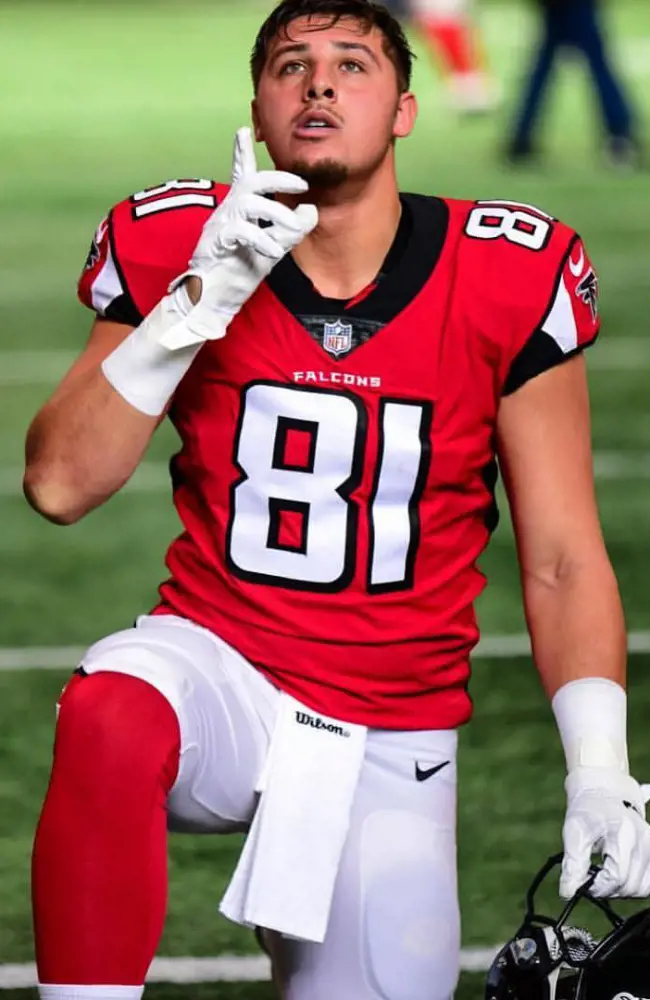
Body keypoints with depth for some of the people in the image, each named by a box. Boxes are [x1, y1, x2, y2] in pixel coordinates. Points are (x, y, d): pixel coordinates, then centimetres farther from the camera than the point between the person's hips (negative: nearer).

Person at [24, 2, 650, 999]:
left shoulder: (508, 281, -5)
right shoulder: (177, 247, -3)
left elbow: (562, 563, 0)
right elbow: (60, 486, -11)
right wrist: (200, 305, -20)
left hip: (390, 748, 2)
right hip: (219, 668, -2)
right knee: (109, 716, -35)